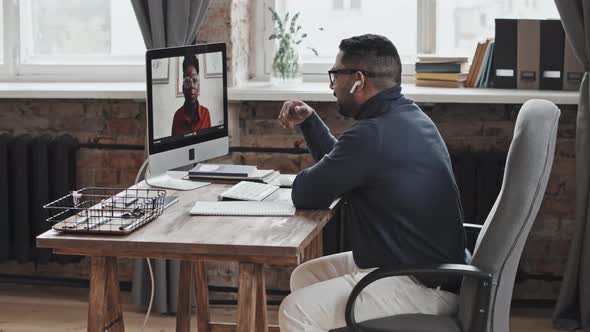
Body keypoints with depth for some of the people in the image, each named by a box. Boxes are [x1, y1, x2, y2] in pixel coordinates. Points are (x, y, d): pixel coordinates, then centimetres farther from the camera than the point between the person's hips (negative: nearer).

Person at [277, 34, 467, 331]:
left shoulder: (373, 134, -24)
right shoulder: (406, 117, 10)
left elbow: (305, 196, -15)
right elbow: (341, 162, 23)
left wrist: (306, 180, 6)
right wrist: (309, 121, 14)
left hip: (425, 285, -11)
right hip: (427, 265, 11)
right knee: (304, 276, 16)